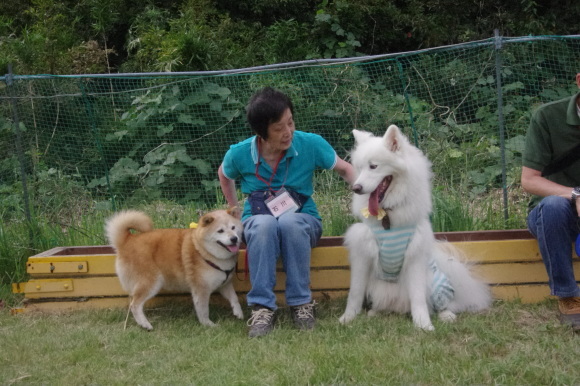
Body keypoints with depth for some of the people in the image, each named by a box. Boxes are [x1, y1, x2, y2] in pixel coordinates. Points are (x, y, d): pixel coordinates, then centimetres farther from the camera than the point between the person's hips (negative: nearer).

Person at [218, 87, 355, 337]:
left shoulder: (310, 144, -12)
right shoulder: (239, 154, -8)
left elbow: (345, 169, 1)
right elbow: (224, 175, 16)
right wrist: (235, 211, 11)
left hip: (303, 220, 0)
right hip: (258, 221, 0)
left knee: (289, 221, -38)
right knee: (264, 224, -38)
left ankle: (301, 303, -25)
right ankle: (262, 307, -33)